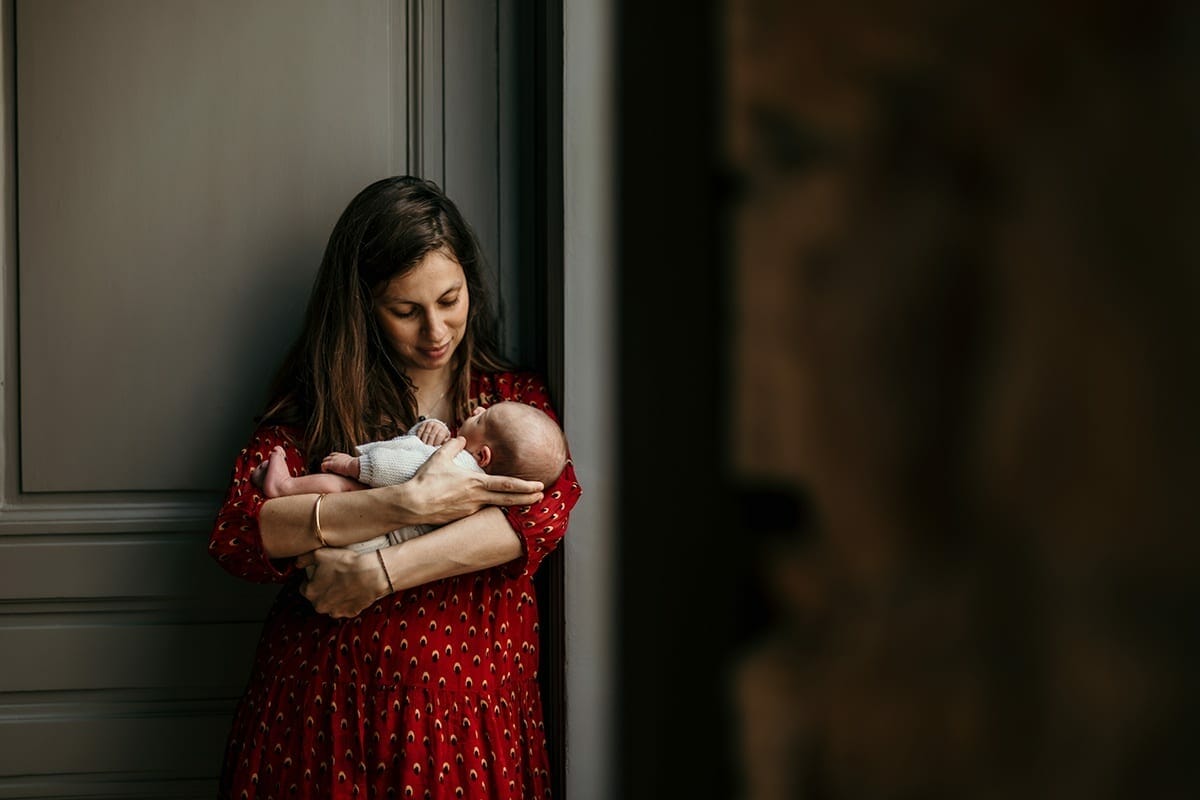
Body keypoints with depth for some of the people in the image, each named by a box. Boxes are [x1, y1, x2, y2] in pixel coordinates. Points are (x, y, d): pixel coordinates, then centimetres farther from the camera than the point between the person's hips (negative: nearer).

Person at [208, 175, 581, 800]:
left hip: (468, 714, 0)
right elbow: (234, 535, -10)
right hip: (322, 710, 0)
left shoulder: (513, 396, 8)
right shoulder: (316, 400, 5)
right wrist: (411, 503, -19)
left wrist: (377, 573, -21)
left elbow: (548, 508, -13)